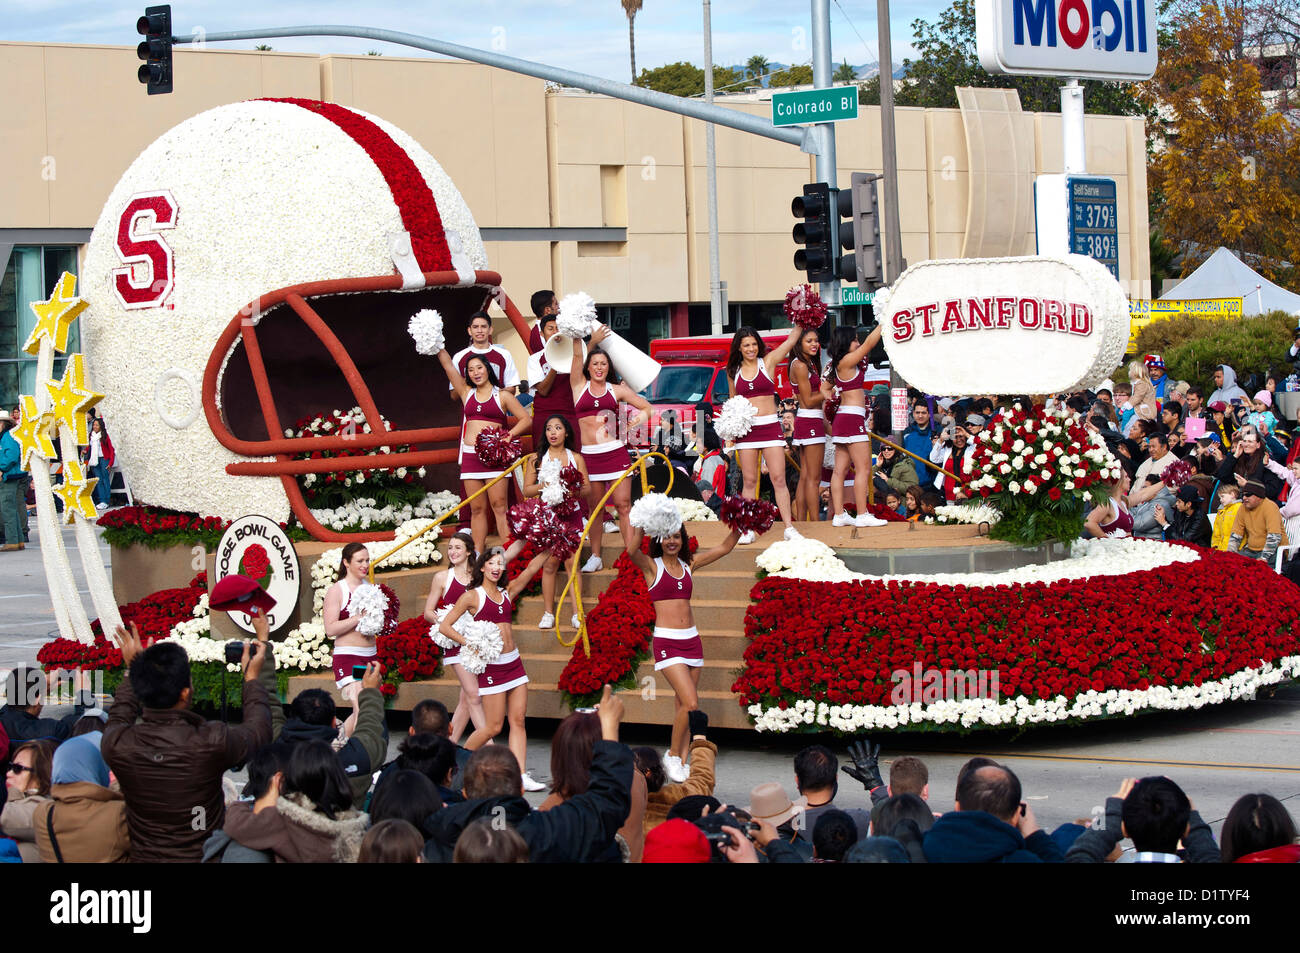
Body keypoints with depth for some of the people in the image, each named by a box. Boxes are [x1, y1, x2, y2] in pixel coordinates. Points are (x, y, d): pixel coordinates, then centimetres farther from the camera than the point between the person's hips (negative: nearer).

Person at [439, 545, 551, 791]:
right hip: (492, 666, -6)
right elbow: (444, 626, -4)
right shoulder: (472, 596, -2)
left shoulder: (507, 594, 13)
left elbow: (531, 569, 12)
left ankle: (521, 776, -2)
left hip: (514, 663, 6)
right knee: (493, 727, -5)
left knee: (518, 721, -1)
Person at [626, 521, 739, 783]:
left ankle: (682, 763, 13)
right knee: (691, 703, -14)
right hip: (666, 642, -5)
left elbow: (725, 547, 17)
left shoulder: (688, 564, 11)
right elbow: (632, 550, -24)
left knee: (682, 705, 8)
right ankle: (672, 756, 4)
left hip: (691, 641, 5)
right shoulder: (651, 565, -2)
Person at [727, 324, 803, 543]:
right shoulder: (733, 372, 10)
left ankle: (789, 528, -4)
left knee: (779, 478, -6)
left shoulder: (768, 362, 4)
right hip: (746, 430, 2)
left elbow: (792, 338, -2)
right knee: (749, 481, 3)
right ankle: (748, 530, 7)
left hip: (770, 427, -2)